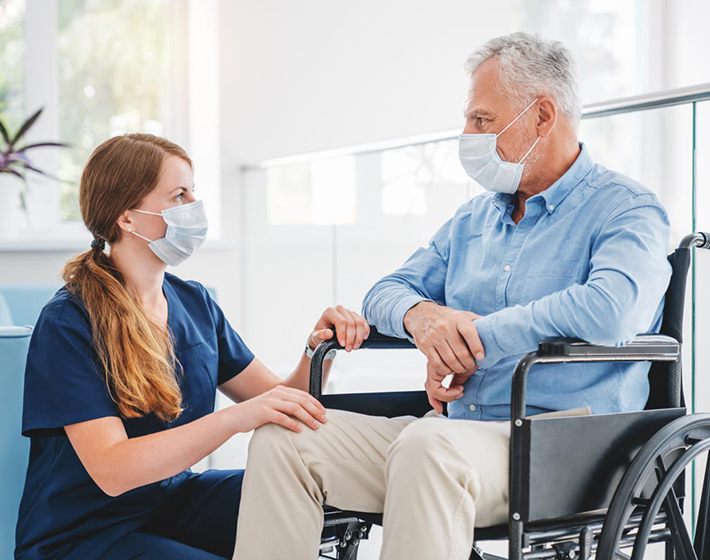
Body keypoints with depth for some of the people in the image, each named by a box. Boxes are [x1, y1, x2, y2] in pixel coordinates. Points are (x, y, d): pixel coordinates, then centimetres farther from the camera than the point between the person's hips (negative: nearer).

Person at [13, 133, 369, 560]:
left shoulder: (195, 302, 6)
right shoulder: (68, 323, -16)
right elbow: (111, 471, -26)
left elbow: (277, 400, 6)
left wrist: (317, 351, -16)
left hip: (175, 499, 7)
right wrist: (233, 419, -37)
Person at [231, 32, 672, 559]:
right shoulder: (474, 218, 22)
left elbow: (610, 309, -24)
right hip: (449, 430, 7)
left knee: (427, 446, -39)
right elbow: (386, 291, 22)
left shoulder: (628, 209, -3)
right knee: (281, 438, -12)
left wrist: (474, 337, -14)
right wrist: (421, 315, -4)